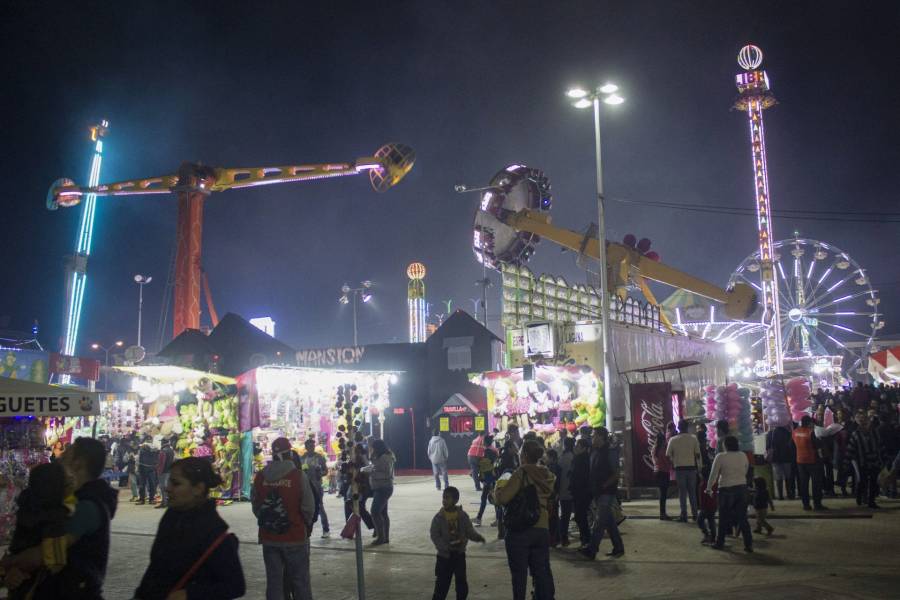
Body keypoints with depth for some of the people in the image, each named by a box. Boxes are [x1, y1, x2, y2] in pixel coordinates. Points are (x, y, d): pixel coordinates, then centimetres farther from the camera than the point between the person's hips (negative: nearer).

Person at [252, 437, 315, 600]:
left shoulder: (260, 477, -1)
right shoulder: (299, 476, -13)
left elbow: (255, 505, 6)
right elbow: (309, 507, -10)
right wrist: (305, 525, 9)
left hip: (268, 537, 3)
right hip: (295, 537, -3)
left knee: (273, 581, 11)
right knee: (300, 581, 7)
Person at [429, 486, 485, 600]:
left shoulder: (463, 516, -5)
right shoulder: (438, 518, -11)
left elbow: (469, 531, -4)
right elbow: (435, 536, -12)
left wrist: (477, 537, -26)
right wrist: (447, 547, -25)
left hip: (459, 554, 2)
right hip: (444, 555, -2)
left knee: (462, 584, 13)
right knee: (442, 584, 2)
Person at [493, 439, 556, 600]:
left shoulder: (521, 473, -15)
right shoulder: (548, 475, 4)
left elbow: (502, 498, -21)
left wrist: (497, 491, -1)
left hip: (520, 529, -5)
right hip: (542, 528, 5)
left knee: (519, 573, 8)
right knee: (542, 571, 14)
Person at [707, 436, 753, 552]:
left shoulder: (720, 457, -9)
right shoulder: (743, 456, 3)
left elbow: (713, 474, -7)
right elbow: (745, 472, 10)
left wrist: (709, 489, 4)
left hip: (726, 490, -3)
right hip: (742, 488, 3)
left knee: (724, 518, 8)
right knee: (742, 518, 8)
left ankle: (720, 543, 15)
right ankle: (748, 544, 5)